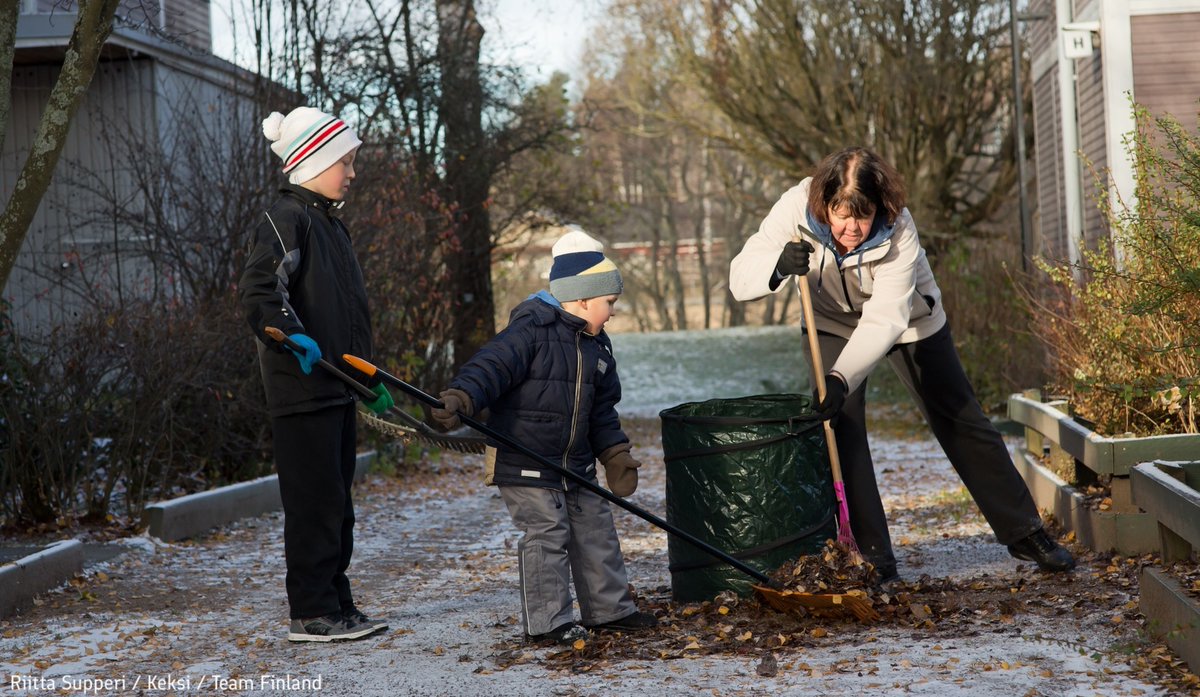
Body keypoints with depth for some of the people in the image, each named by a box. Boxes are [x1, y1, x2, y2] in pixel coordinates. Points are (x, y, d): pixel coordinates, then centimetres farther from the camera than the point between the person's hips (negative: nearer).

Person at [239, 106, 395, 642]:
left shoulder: (329, 223, 20)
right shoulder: (286, 218, -10)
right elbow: (257, 291, -23)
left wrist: (370, 380, 27)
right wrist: (291, 335, -37)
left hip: (336, 385, 10)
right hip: (303, 389, -10)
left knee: (337, 502, 13)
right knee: (314, 501, -5)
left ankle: (337, 607, 22)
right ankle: (311, 615, 2)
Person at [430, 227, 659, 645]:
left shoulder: (596, 346, 10)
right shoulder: (532, 331, -16)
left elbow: (601, 409, 17)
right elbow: (491, 367, -26)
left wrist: (615, 454, 12)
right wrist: (460, 399, -41)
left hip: (575, 464, 8)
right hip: (525, 464, -8)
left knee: (596, 532, 13)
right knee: (546, 536, -6)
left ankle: (609, 609, 27)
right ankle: (547, 621, 5)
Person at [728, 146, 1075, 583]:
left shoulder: (898, 230, -36)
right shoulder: (796, 210, -30)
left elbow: (884, 321, -41)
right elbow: (740, 276, -32)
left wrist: (842, 378, -53)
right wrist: (778, 265, -54)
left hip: (908, 321, -1)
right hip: (833, 325, 1)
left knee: (961, 421, 4)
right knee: (842, 427, -14)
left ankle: (1025, 533, 18)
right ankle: (872, 557, -7)